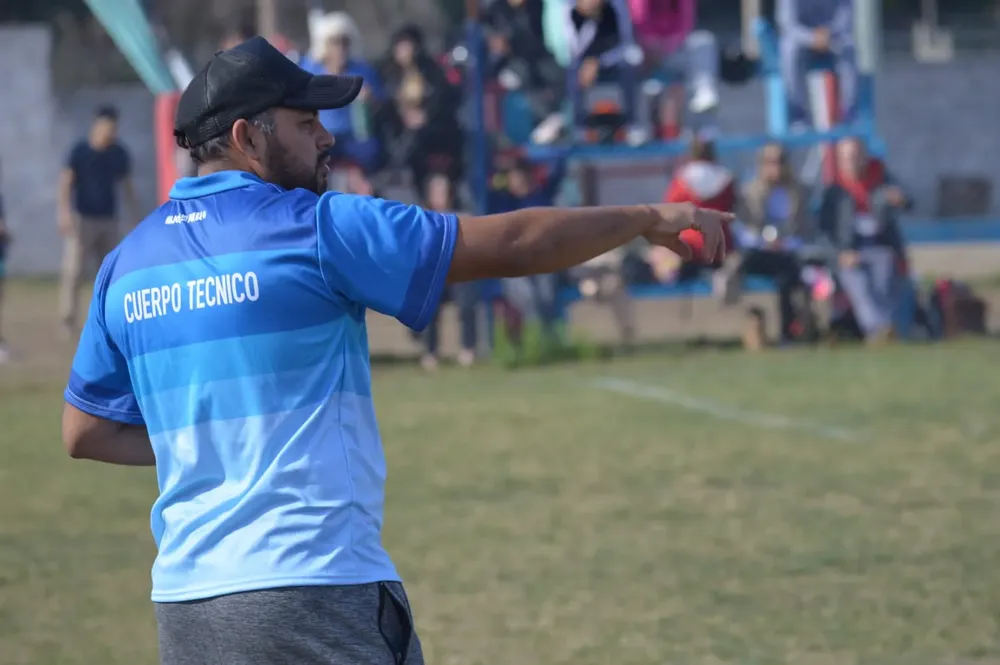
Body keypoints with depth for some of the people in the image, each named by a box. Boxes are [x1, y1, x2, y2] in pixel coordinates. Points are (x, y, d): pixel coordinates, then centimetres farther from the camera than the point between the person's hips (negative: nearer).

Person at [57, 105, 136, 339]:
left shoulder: (119, 154, 7)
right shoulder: (80, 152, -5)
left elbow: (127, 186, 15)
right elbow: (66, 181, -9)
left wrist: (135, 218, 15)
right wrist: (65, 212, -22)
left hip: (108, 220, 4)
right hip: (82, 219, -4)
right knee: (74, 270, -11)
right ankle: (68, 320, -8)